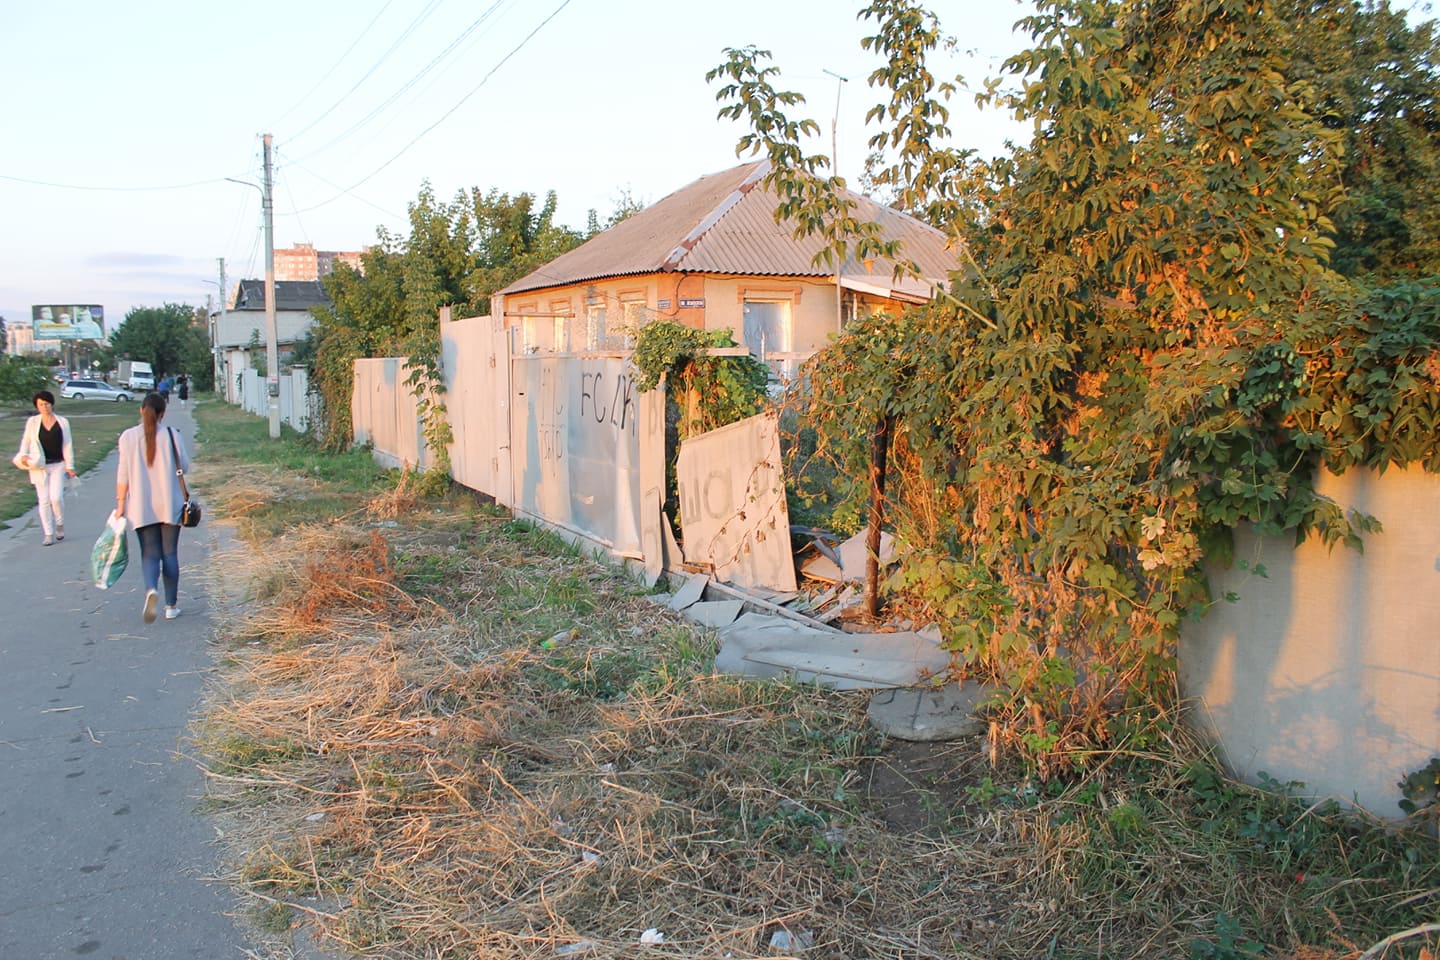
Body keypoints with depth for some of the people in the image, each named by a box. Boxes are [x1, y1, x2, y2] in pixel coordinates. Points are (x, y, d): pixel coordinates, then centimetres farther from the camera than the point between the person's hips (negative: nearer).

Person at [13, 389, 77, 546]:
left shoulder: (62, 422, 3)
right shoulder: (32, 422, 3)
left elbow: (68, 445, 5)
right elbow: (26, 440, 11)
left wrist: (69, 466, 2)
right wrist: (23, 455, -8)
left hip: (58, 465, -1)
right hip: (39, 466, 1)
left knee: (56, 497, -13)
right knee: (44, 500, 1)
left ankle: (59, 524, 13)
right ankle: (49, 534, 6)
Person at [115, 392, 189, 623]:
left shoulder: (128, 437, -4)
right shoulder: (171, 435, -6)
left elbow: (123, 474, -4)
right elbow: (184, 466, 2)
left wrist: (120, 503, 2)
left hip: (142, 507, 0)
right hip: (170, 505, 0)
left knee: (149, 553, 6)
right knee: (170, 554, 9)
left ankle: (151, 589, -24)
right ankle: (171, 605, 13)